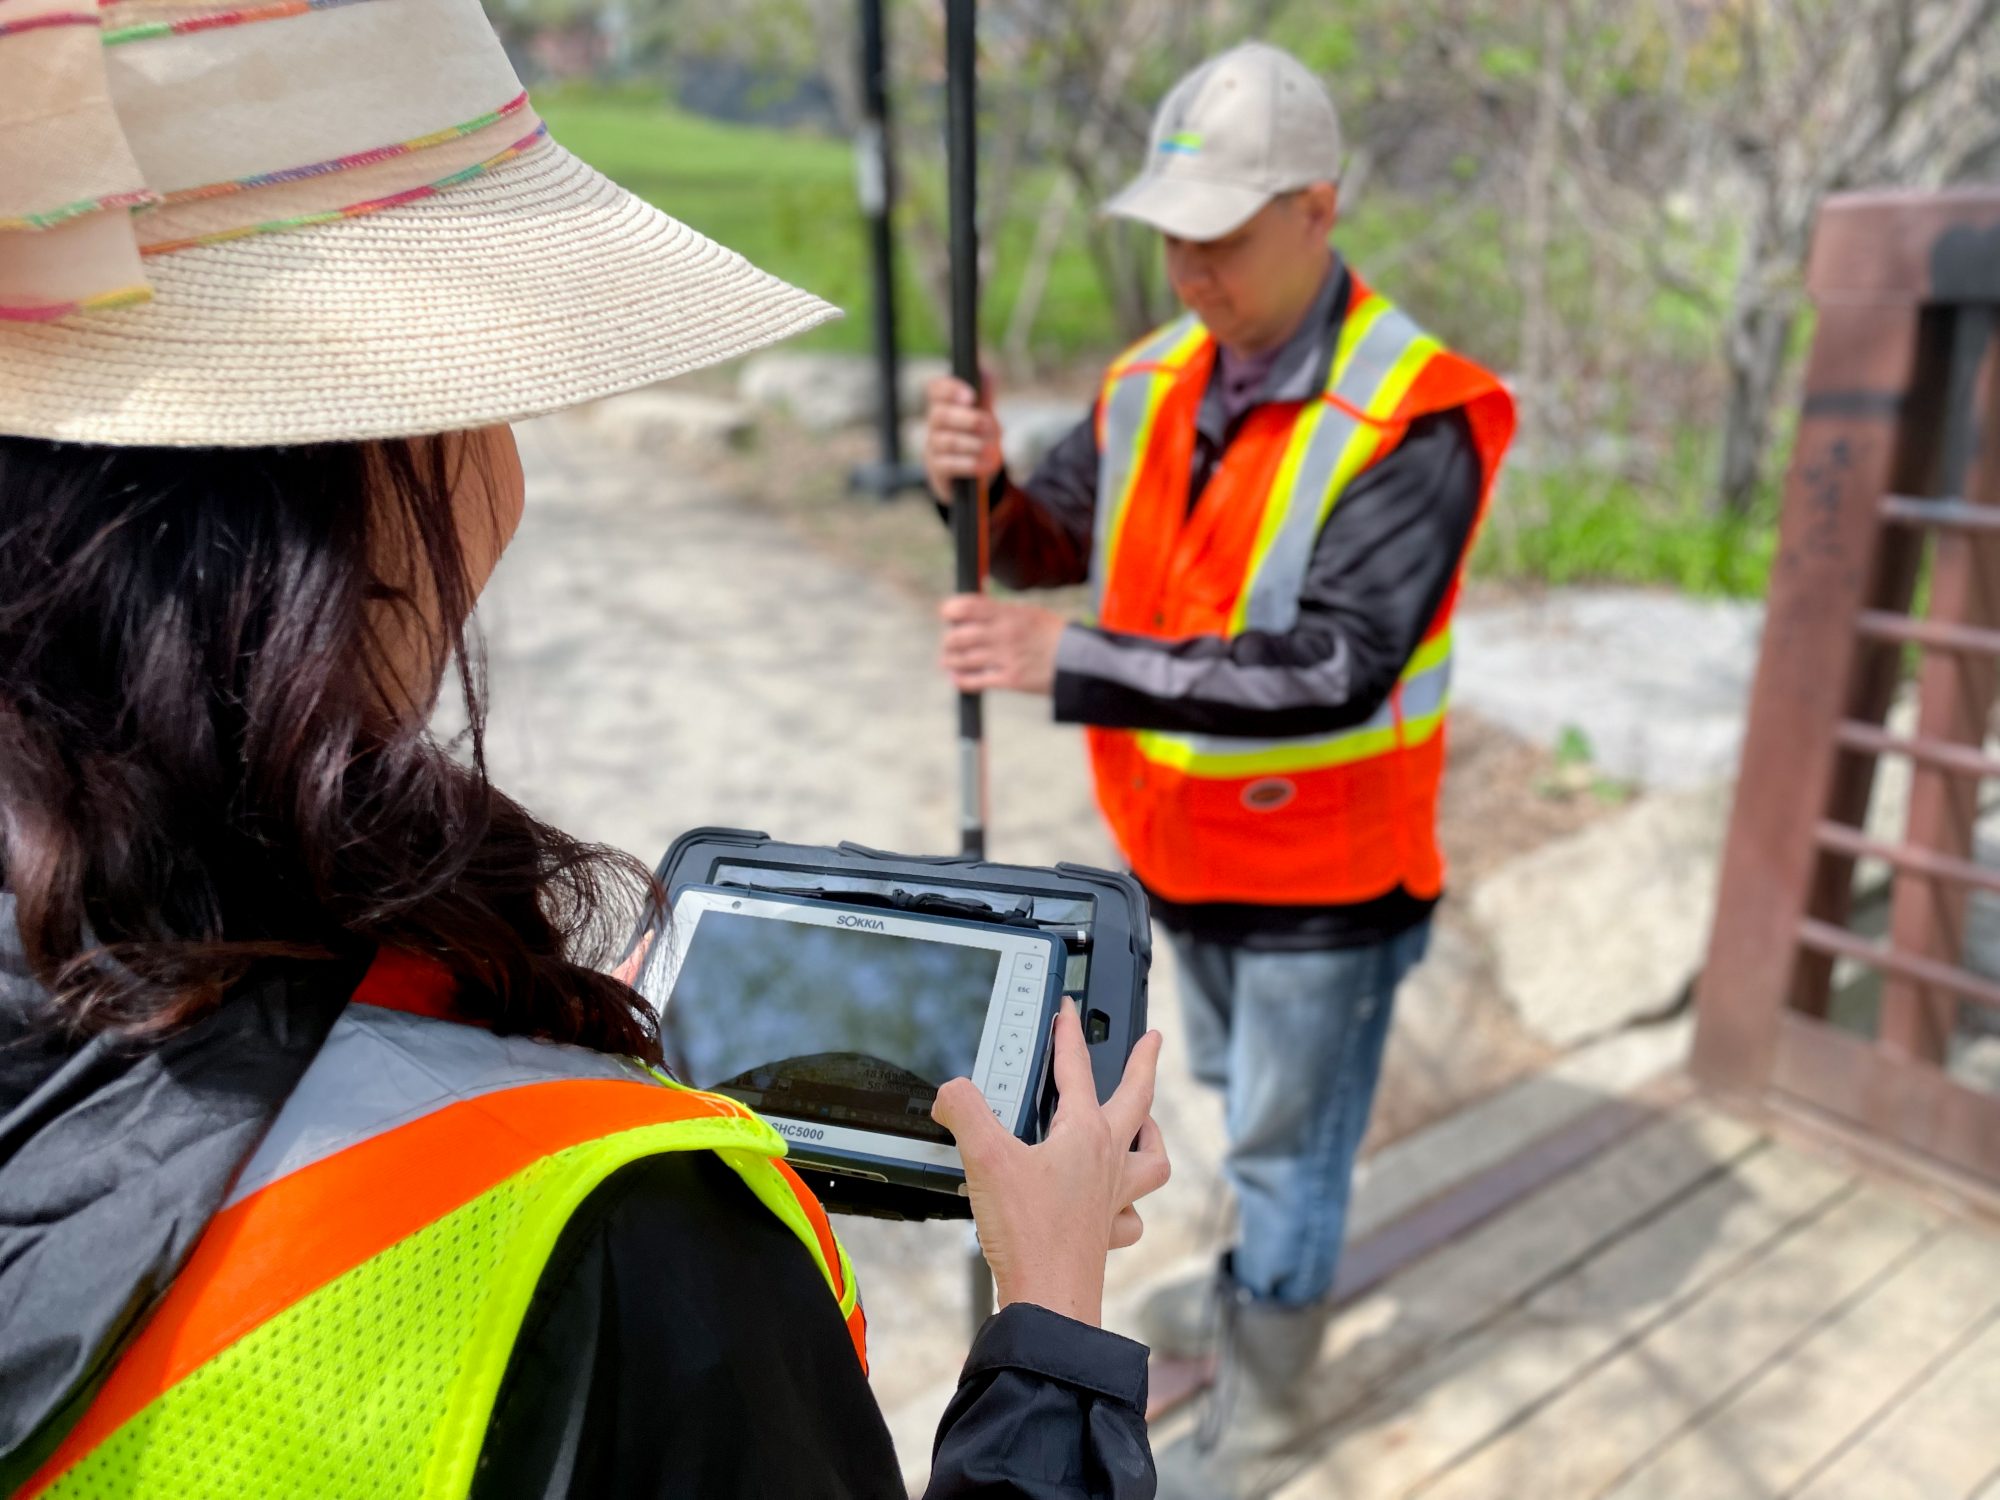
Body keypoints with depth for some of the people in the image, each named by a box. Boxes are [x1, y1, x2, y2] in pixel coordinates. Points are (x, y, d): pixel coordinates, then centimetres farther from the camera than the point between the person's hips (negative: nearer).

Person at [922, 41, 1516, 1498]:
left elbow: (1333, 672, -31)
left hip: (1323, 877, -6)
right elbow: (1049, 545, 1)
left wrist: (1073, 664, -38)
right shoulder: (1154, 379, -2)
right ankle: (1263, 1274, 56)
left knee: (1288, 1137, 13)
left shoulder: (1412, 420, -23)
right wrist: (982, 488, -22)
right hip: (1189, 850, 6)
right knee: (1242, 1099, 27)